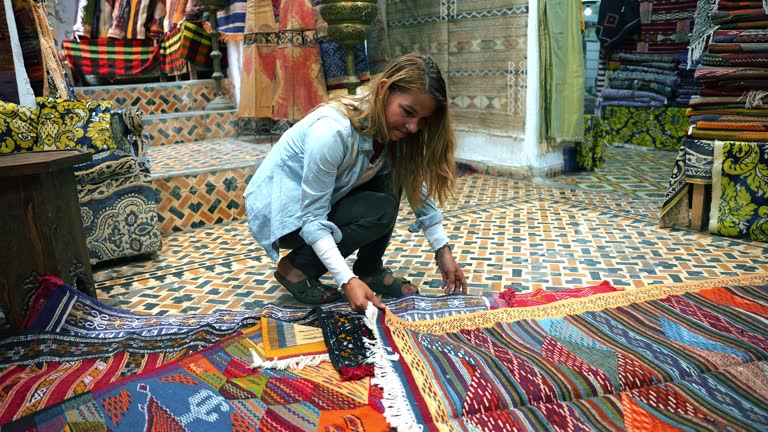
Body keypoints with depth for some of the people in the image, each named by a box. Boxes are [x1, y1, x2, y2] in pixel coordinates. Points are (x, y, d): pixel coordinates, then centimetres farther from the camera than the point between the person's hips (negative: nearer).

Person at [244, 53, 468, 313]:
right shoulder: (332, 130, -33)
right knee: (381, 211, -23)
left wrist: (443, 250, -10)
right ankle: (296, 268, -9)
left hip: (319, 199, 7)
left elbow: (418, 190, -3)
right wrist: (347, 280, -38)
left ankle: (370, 270, -1)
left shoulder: (389, 127, -10)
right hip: (277, 210, -7)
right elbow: (312, 217, -30)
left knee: (391, 179, -12)